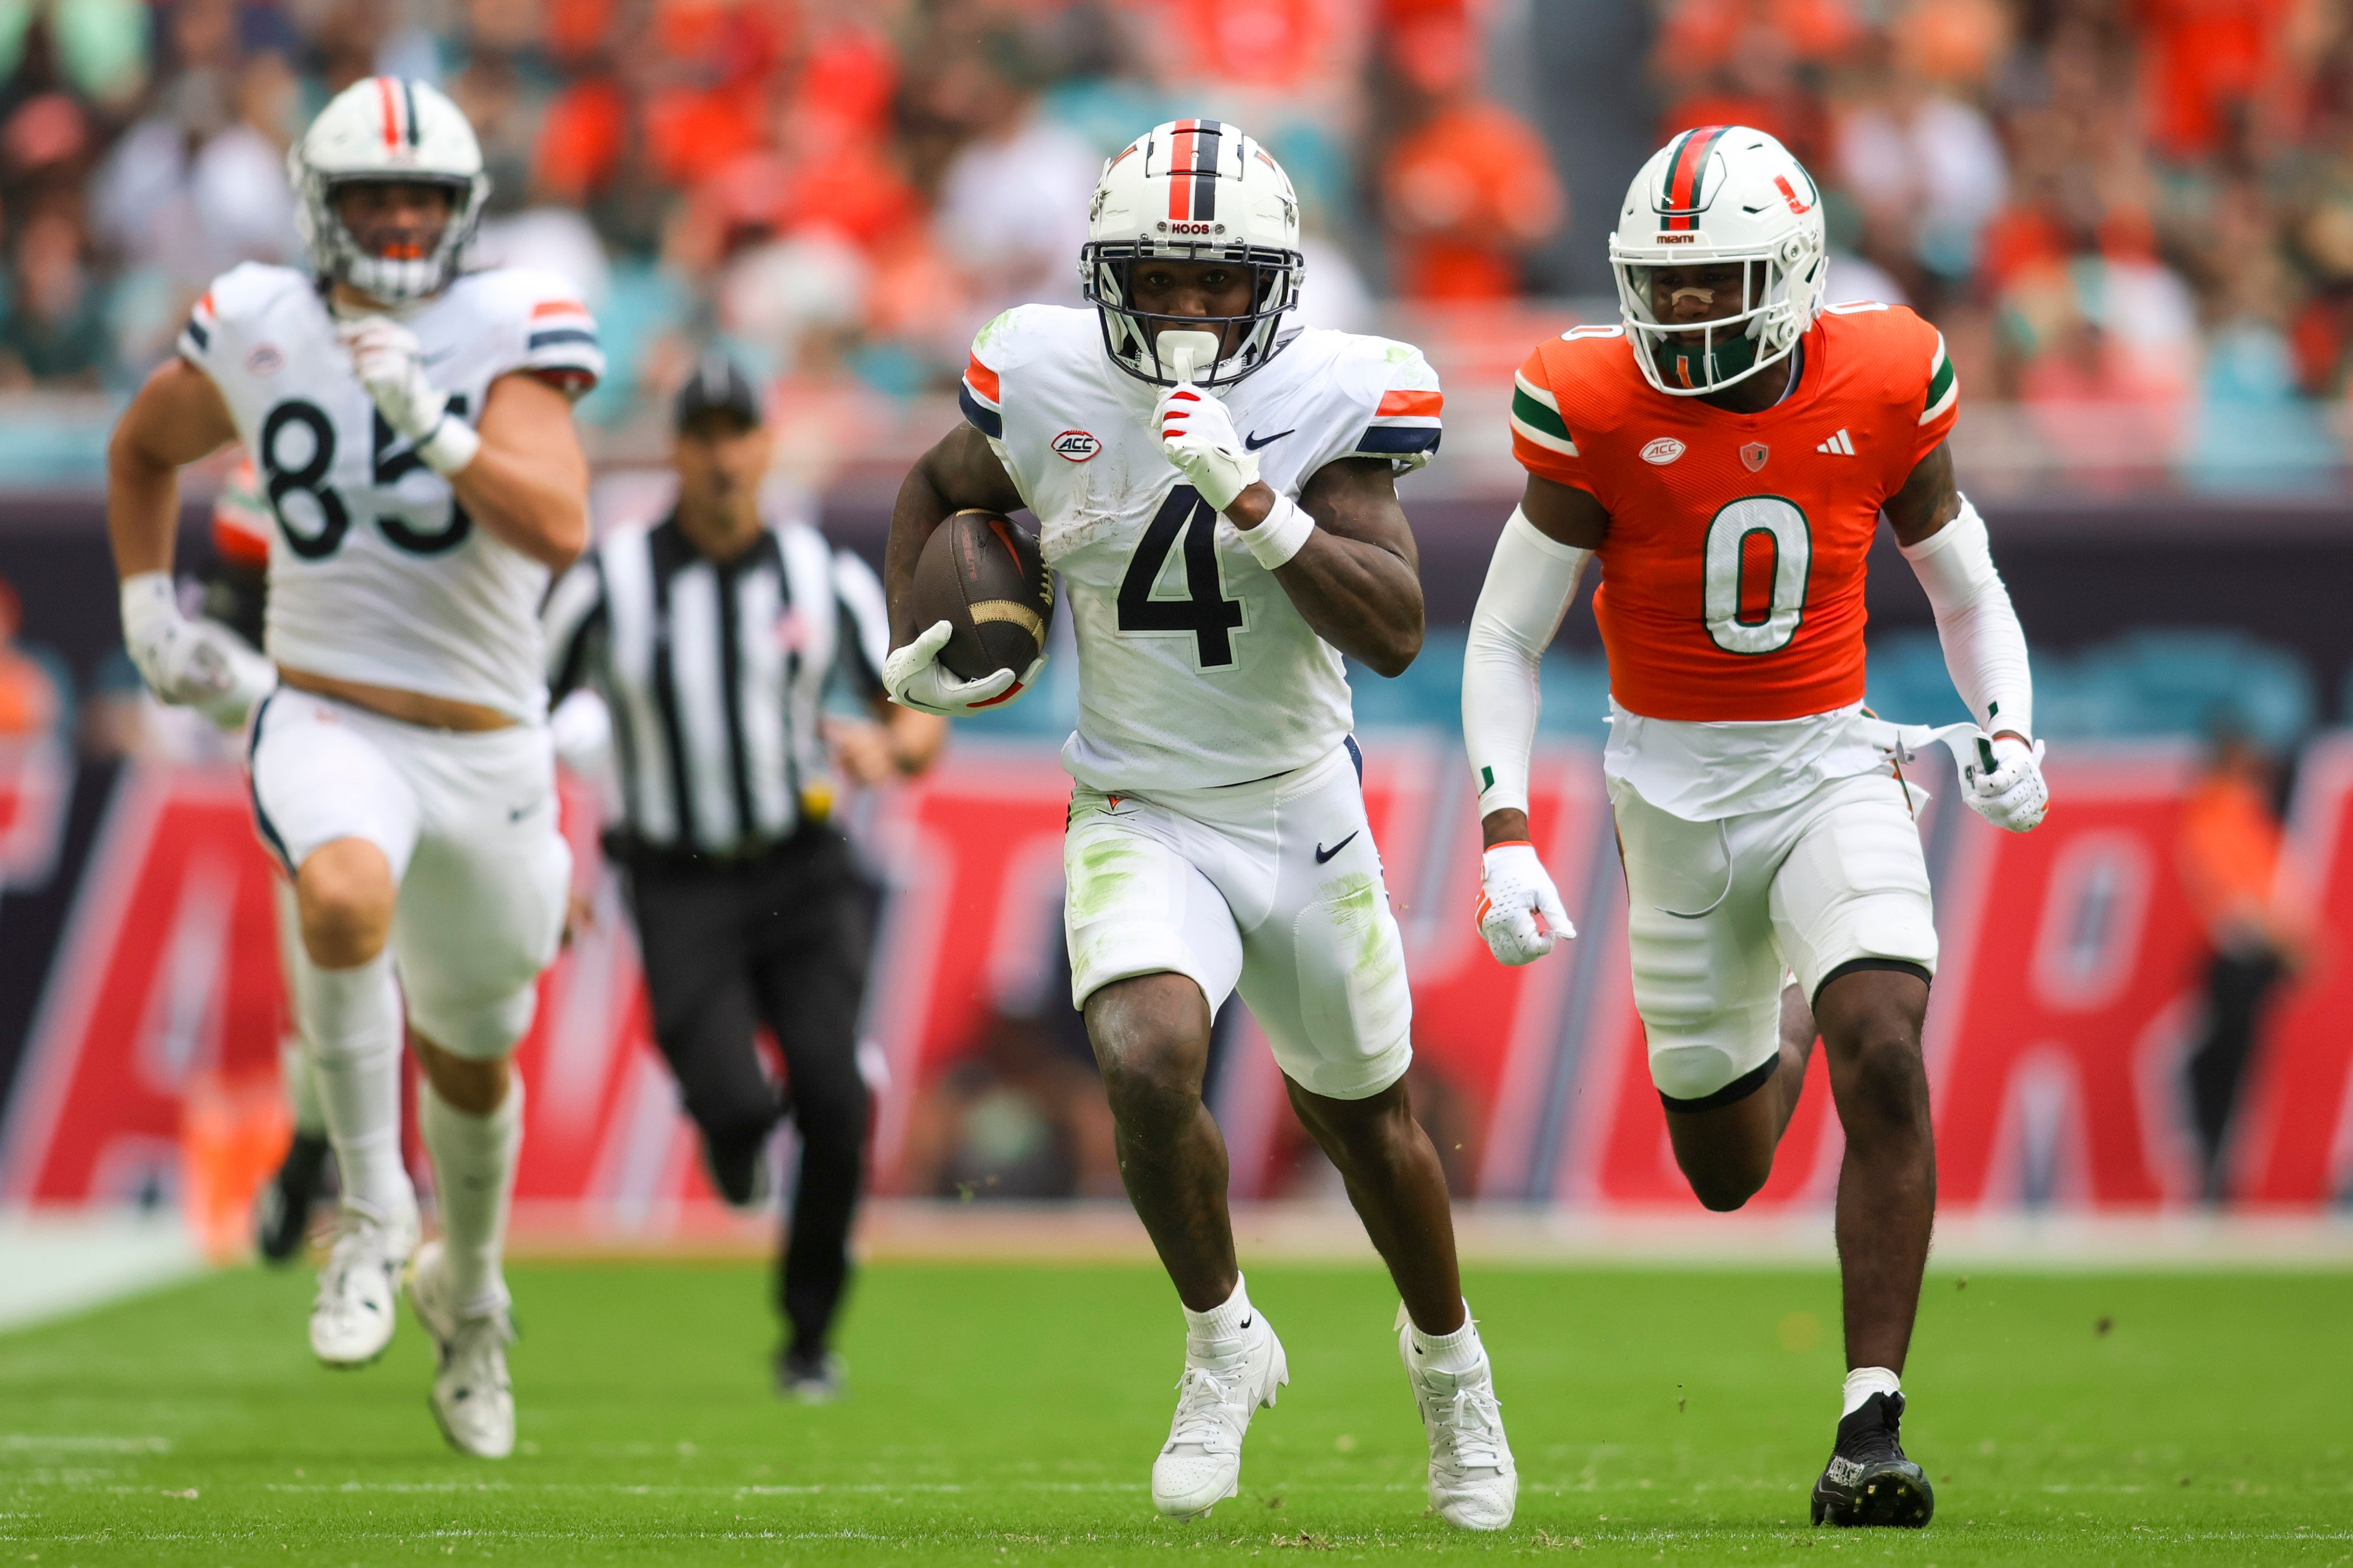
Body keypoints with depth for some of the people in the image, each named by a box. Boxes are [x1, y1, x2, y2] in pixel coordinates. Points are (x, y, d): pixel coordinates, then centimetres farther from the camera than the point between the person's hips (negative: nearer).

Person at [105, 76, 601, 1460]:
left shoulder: (507, 336, -8)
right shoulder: (257, 332, 0)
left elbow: (560, 529, -23)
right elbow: (144, 450, 21)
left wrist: (430, 422, -33)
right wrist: (150, 609, 12)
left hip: (486, 748, 1)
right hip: (325, 719, -1)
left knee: (472, 1057, 17)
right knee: (346, 894, -36)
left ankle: (468, 1290, 46)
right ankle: (375, 1211, -21)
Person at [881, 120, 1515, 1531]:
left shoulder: (1333, 399, -14)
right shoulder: (1050, 385, -9)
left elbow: (1396, 633, -23)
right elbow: (939, 489, 14)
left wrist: (1253, 501, -33)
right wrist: (911, 649, 1)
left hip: (1303, 817, 0)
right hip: (1140, 819, 0)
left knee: (1365, 1119, 17)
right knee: (1151, 1061, -28)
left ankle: (1449, 1359, 45)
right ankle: (1223, 1339, -3)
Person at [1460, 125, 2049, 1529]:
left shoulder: (1882, 389, -9)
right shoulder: (1599, 410, -13)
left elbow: (1967, 589, 8)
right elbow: (1506, 639, -5)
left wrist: (2009, 734, -9)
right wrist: (1507, 837, -16)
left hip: (1833, 768, 0)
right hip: (1677, 794, 0)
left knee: (1885, 1061, -24)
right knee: (1727, 1173, 11)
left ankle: (1872, 1427, -19)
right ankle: (1775, 1051, 51)